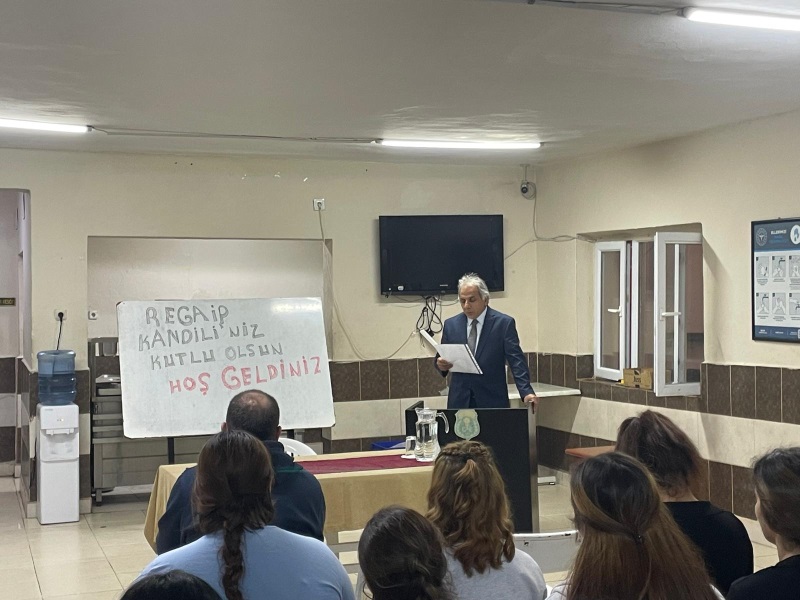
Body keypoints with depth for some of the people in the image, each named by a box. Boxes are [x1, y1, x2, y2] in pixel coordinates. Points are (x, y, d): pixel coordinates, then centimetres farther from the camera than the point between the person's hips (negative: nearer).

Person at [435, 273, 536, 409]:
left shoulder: (504, 323, -2)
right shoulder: (451, 324, 8)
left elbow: (516, 360, -7)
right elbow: (441, 357, 14)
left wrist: (526, 391, -20)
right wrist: (441, 364, -10)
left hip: (492, 402, -3)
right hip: (459, 401, 3)